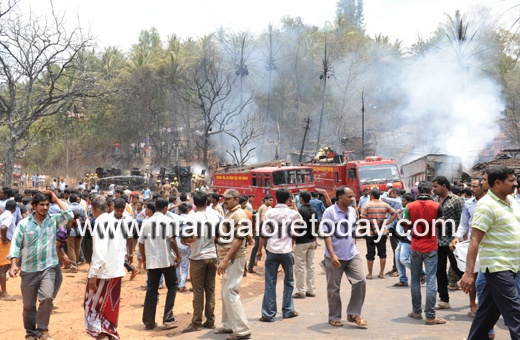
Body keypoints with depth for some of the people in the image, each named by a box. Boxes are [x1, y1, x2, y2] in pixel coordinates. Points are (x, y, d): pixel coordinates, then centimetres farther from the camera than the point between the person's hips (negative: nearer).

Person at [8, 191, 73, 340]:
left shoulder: (54, 220, 2)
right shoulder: (24, 223, -1)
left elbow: (69, 215, -13)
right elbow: (15, 244, -3)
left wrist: (56, 199, -7)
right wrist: (14, 264, -14)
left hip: (49, 267, -1)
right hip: (28, 269, 1)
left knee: (47, 297, -19)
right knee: (28, 304, 10)